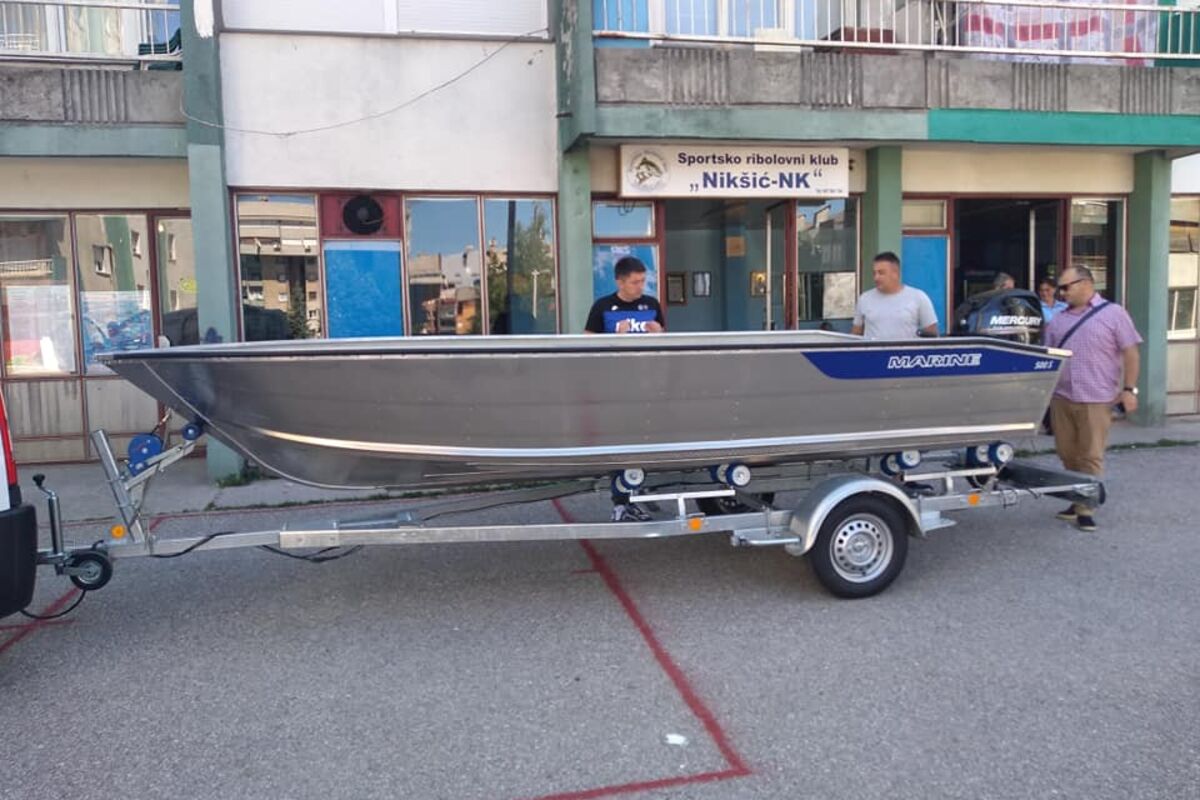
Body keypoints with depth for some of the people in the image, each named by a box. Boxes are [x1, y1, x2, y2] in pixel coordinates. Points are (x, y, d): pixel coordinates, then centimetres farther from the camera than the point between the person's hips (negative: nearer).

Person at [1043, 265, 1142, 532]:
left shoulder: (1113, 314, 0)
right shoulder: (1058, 320, 14)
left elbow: (1130, 353, -2)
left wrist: (1129, 389, -9)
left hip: (1096, 400, -5)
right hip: (1061, 398, 5)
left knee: (1090, 457, -2)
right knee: (1067, 454, 11)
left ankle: (1085, 510, 4)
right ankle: (1077, 501, 25)